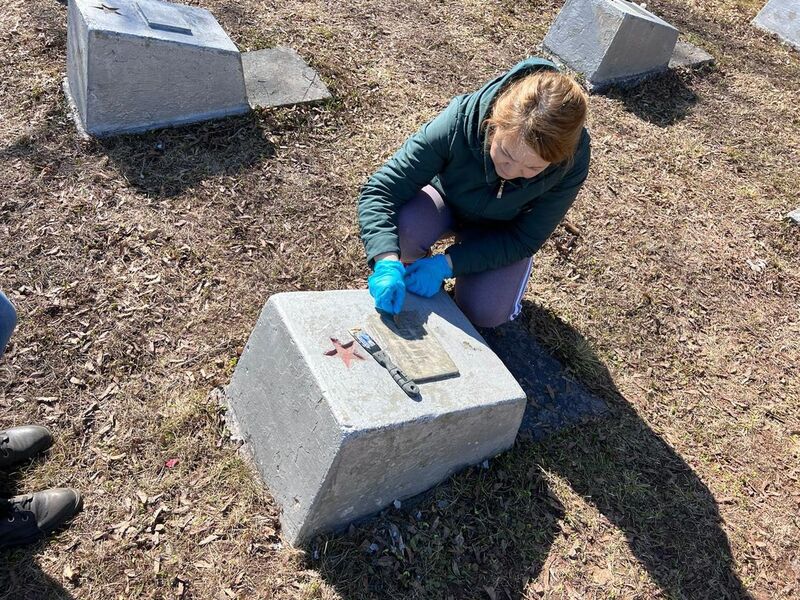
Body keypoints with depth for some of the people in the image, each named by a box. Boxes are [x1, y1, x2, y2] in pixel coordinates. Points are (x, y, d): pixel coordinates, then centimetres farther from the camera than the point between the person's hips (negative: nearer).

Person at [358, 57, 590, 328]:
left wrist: (447, 263, -33)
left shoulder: (572, 162, -33)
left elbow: (525, 238, -23)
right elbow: (379, 191, -34)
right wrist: (387, 262, -51)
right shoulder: (458, 123, -37)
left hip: (501, 232, 1)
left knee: (484, 313, -23)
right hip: (447, 201, 0)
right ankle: (413, 283, 0)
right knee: (405, 225, -34)